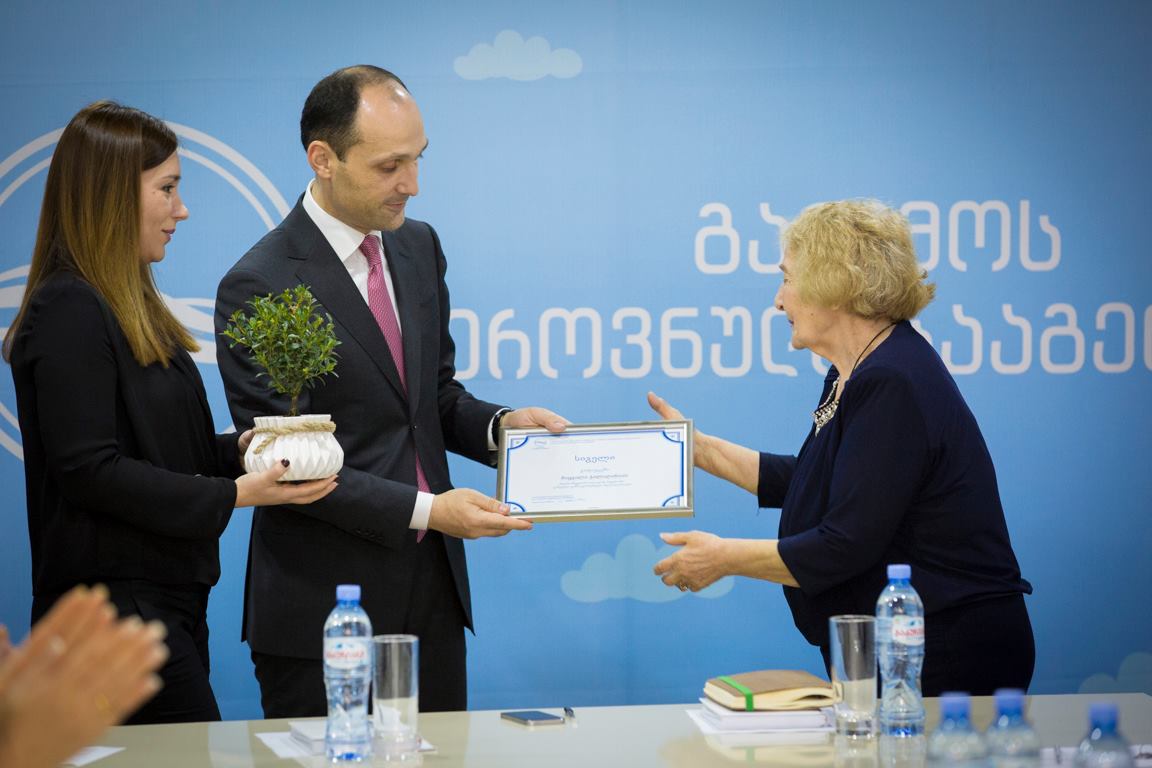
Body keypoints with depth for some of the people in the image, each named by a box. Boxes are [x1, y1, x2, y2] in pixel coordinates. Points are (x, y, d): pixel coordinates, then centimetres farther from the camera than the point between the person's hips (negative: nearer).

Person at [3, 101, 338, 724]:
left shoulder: (127, 306, 15)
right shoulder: (70, 312, -14)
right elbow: (89, 471, -20)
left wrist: (238, 448, 1)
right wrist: (233, 495, -19)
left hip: (168, 598, 9)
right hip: (115, 607, -9)